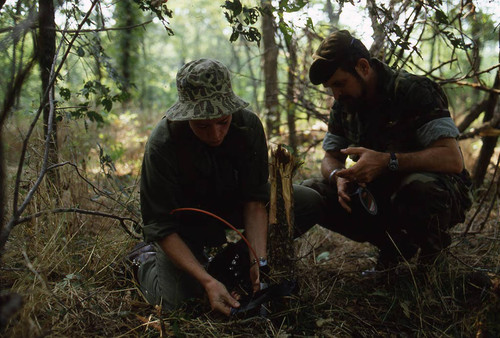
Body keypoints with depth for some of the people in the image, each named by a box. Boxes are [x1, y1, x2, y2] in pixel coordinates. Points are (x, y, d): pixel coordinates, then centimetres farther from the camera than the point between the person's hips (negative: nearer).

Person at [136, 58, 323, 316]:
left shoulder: (248, 125, -21)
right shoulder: (162, 144, -31)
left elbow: (254, 199, -17)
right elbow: (161, 226, -28)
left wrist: (259, 261, -30)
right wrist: (207, 280, -38)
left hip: (229, 207, 4)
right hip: (183, 222, -4)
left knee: (309, 202, -13)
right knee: (178, 301, -27)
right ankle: (146, 260, 9)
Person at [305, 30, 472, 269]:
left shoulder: (414, 91, -19)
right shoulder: (343, 104, 1)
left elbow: (452, 159, -29)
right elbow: (331, 157, 5)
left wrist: (386, 161, -41)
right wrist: (339, 177, -21)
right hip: (378, 195, 6)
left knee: (420, 186, -42)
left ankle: (432, 247, -5)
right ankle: (396, 245, -2)